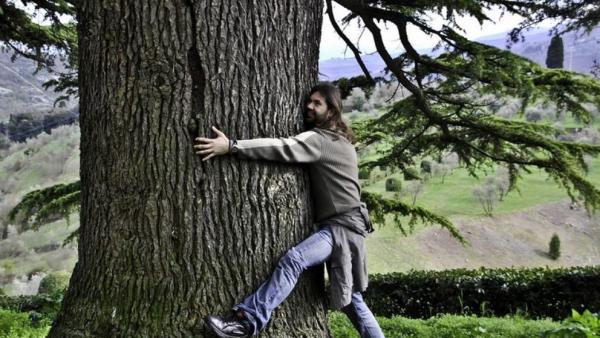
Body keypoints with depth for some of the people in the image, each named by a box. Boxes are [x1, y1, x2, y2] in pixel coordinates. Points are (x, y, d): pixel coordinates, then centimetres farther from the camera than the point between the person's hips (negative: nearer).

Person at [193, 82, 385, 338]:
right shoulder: (337, 139, 20)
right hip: (338, 225, 11)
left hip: (343, 225, -11)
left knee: (294, 259, -31)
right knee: (350, 298, 15)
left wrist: (231, 146, -34)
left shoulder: (321, 140, -12)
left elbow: (285, 148, -26)